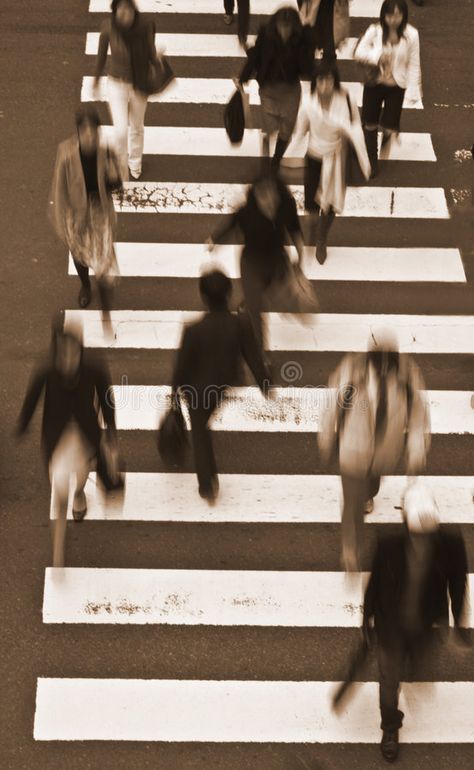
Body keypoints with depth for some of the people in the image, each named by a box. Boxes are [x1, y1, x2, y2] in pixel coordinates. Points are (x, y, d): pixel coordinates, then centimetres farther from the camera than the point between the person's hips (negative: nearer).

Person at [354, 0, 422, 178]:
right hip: (374, 84, 1)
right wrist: (376, 57, -30)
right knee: (370, 124, 11)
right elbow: (358, 52, -12)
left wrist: (412, 91, -10)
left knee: (389, 127, 3)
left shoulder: (411, 35, -16)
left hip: (396, 87, -1)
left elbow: (414, 65, -9)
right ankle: (371, 163, 30)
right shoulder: (375, 31, -16)